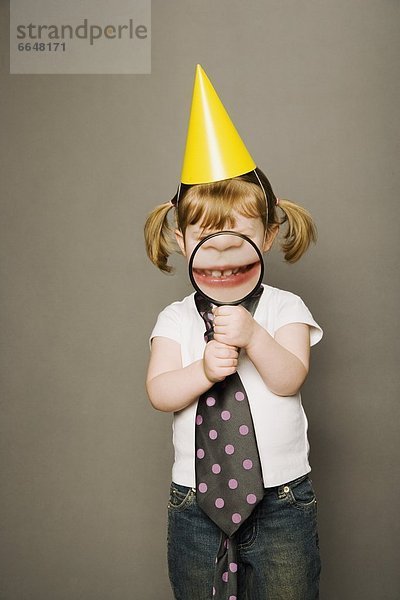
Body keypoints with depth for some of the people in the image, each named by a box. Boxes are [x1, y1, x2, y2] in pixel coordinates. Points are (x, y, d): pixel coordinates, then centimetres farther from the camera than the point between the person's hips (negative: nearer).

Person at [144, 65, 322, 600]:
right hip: (196, 501, 2)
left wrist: (252, 335, -34)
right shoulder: (176, 318, 0)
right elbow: (160, 392, -11)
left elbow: (289, 379, -17)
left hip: (281, 498, -1)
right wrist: (204, 370, -30)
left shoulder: (284, 308, -3)